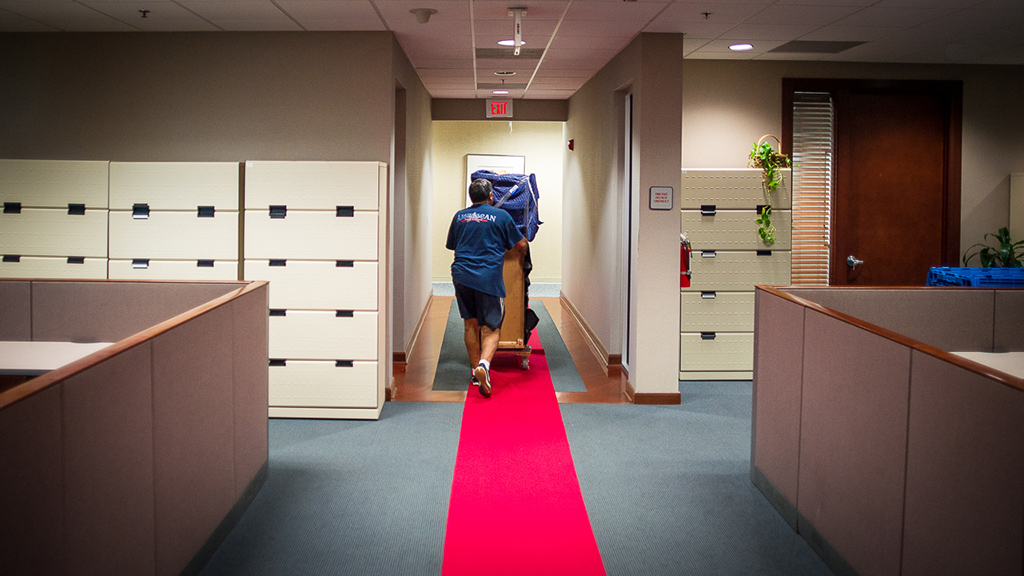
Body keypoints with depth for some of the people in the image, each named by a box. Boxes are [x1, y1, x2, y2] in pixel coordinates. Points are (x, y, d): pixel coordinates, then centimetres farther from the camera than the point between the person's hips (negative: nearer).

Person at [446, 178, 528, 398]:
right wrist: (521, 260, 35)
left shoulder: (459, 216, 14)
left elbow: (451, 245, 26)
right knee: (491, 328, -1)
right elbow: (520, 244, 12)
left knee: (471, 324, 16)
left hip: (461, 274, 4)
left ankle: (476, 370, 18)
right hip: (488, 278, -3)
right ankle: (484, 363, -25)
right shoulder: (500, 215, 5)